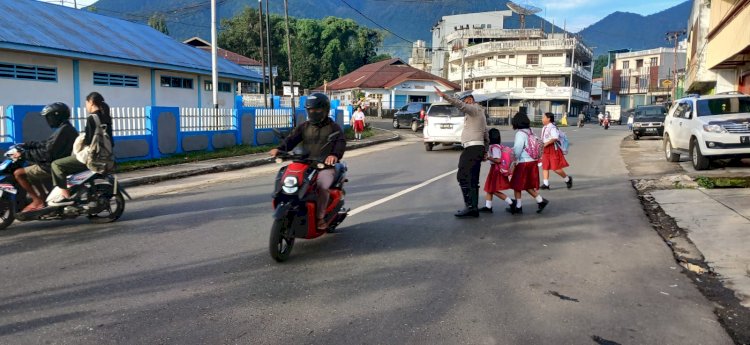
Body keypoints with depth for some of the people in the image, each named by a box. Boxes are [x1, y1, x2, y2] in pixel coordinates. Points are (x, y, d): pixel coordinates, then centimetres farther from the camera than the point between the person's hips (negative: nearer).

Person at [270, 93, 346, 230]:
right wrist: (279, 148, -16)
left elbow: (341, 142, -10)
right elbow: (292, 139, 5)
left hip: (326, 166, -4)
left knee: (322, 186, -32)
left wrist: (335, 154, -33)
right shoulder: (304, 126, 18)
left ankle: (320, 217, -18)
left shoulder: (333, 127, 7)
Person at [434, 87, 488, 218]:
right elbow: (486, 134, 27)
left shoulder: (474, 109, -3)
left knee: (462, 176, -13)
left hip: (472, 148, -10)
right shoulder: (479, 112, 26)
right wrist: (485, 151, 29)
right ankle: (474, 208, 10)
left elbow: (460, 105, -25)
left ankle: (469, 206, -17)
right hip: (478, 148, 10)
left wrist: (444, 96, -33)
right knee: (473, 180, 9)